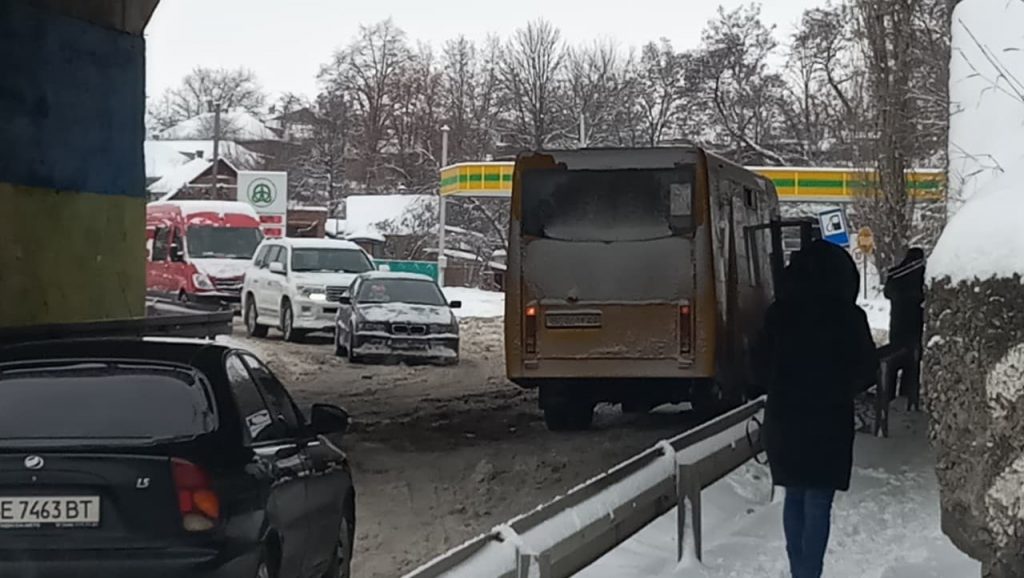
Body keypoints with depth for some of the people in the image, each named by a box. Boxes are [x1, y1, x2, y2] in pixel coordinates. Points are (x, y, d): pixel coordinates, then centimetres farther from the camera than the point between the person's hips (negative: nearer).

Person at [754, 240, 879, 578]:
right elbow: (867, 370, -5)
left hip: (783, 418, 4)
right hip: (829, 420, -3)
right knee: (818, 504, 1)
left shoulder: (779, 313, -4)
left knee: (794, 499, 15)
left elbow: (761, 362, 2)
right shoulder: (848, 317, -11)